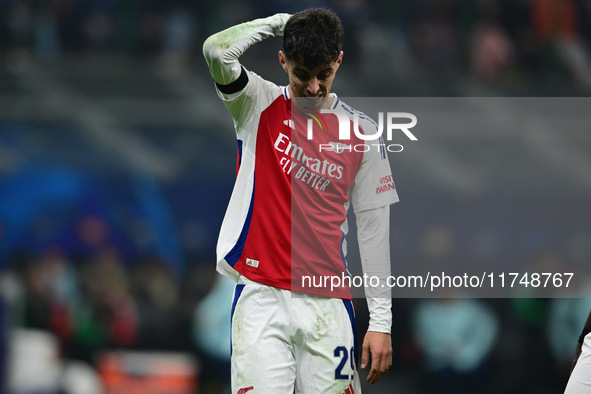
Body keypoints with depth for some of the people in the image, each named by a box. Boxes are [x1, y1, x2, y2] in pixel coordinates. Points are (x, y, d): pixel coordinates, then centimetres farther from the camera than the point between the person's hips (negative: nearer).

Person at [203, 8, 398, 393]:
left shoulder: (361, 131, 8)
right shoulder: (259, 106, 4)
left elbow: (374, 228, 9)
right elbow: (217, 50, -16)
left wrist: (381, 321, 5)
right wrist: (281, 21, -3)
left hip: (328, 303, 2)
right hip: (261, 295, -2)